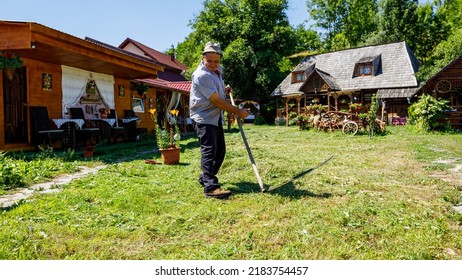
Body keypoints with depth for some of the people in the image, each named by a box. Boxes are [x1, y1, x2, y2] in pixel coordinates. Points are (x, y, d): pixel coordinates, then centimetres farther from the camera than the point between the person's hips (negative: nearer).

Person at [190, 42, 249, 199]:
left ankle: (205, 178, 26)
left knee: (220, 150, 12)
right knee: (209, 150, -17)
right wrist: (238, 112, -19)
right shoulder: (202, 75, -19)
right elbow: (216, 100, -23)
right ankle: (211, 187, -20)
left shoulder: (217, 70, 10)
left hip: (216, 117, 9)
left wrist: (225, 90, 9)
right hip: (204, 117, -9)